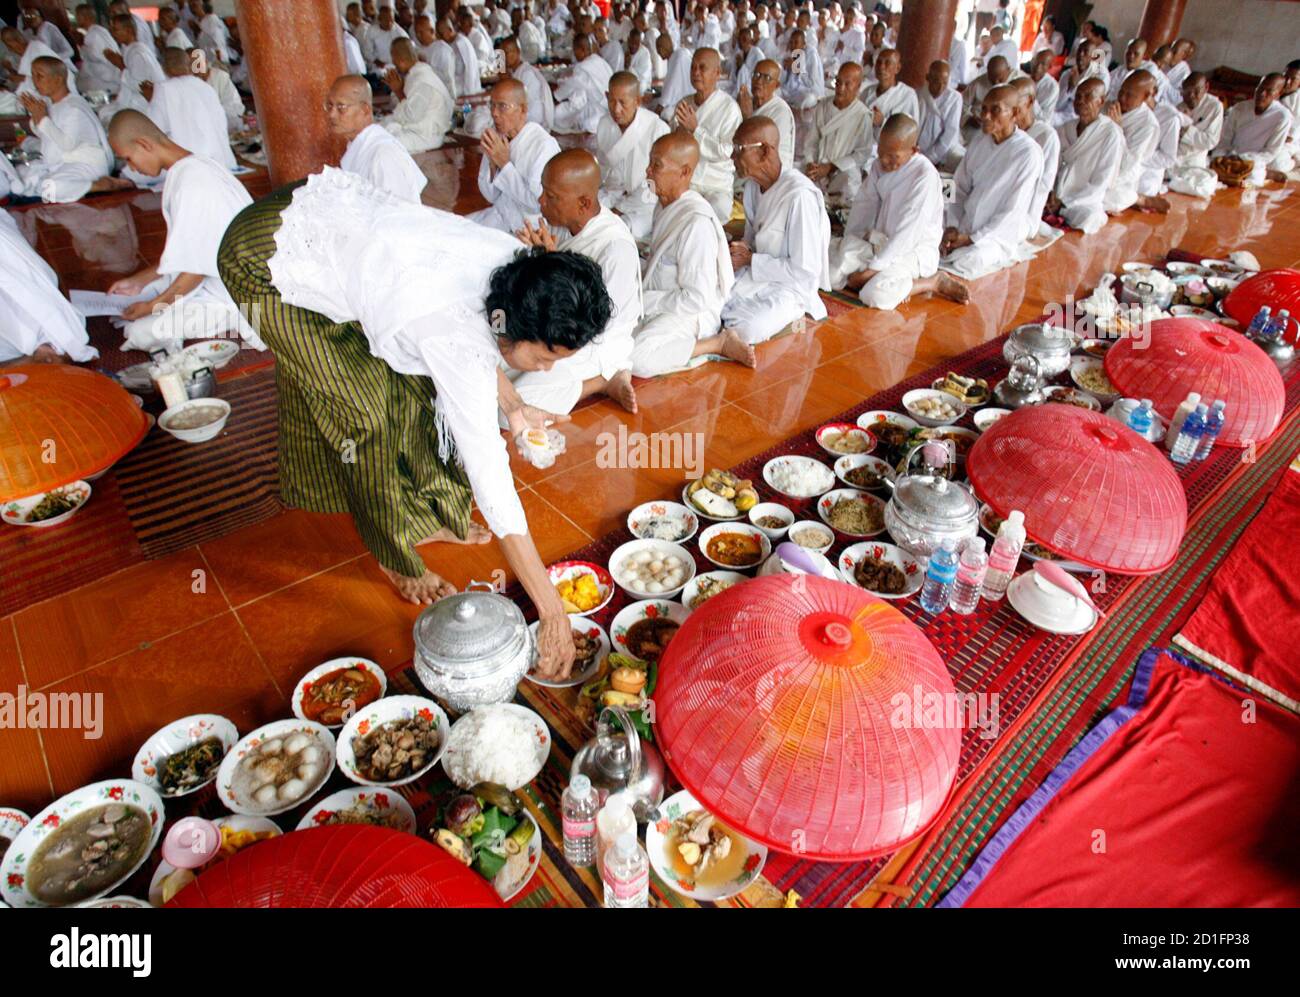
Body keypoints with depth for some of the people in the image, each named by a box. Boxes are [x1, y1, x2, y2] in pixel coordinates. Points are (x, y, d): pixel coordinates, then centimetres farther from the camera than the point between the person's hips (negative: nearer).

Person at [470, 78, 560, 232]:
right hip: (500, 215, 7)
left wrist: (504, 163, -21)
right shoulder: (496, 135, 1)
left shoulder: (544, 145, -19)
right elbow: (491, 196, 5)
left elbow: (537, 202, -23)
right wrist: (492, 163, -13)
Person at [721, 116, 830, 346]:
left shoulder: (799, 195, -22)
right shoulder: (753, 186, 4)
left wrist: (750, 260, -17)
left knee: (744, 331, -33)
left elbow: (806, 271, -21)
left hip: (790, 287, -7)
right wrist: (739, 252, -7)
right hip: (755, 277, 7)